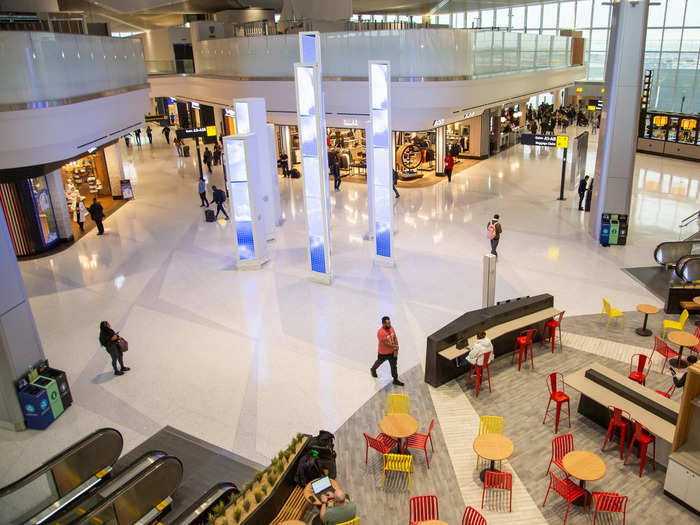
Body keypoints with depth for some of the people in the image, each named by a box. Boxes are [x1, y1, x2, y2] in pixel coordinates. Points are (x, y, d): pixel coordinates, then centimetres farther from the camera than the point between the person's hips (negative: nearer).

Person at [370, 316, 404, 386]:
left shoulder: (391, 328, -9)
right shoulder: (380, 332, -32)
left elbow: (395, 338, 0)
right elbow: (385, 344, -30)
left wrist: (396, 350, -7)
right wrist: (395, 346, -20)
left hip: (392, 352, 5)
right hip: (383, 353, -5)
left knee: (394, 366, 12)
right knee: (379, 362, 23)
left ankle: (395, 380, 25)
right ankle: (373, 370, 54)